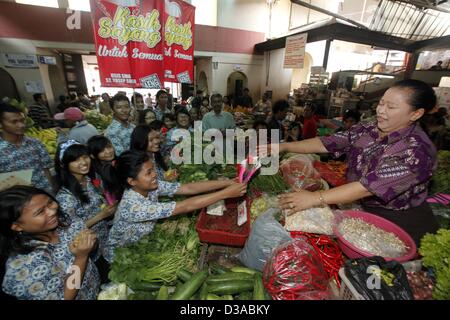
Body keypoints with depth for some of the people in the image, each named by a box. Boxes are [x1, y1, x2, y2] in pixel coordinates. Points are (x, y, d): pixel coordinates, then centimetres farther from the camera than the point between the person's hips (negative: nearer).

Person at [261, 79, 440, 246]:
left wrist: (316, 198, -36)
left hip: (400, 224, -4)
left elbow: (369, 186, -31)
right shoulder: (366, 130, -5)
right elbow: (325, 143, -9)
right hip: (362, 209, 5)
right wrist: (283, 147, -18)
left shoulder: (417, 150, -23)